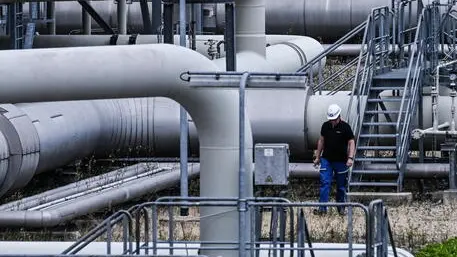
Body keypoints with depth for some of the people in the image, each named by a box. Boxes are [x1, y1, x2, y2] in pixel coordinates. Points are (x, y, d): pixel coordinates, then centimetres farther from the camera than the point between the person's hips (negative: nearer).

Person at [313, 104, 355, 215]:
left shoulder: (345, 127, -8)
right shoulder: (325, 126, 4)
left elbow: (351, 143, -9)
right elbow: (321, 141, 14)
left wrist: (350, 158, -22)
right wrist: (317, 157, 14)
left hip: (341, 160, -2)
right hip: (326, 159, 2)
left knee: (341, 185, 7)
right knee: (325, 183, -8)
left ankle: (341, 207, 19)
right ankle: (322, 208, -11)